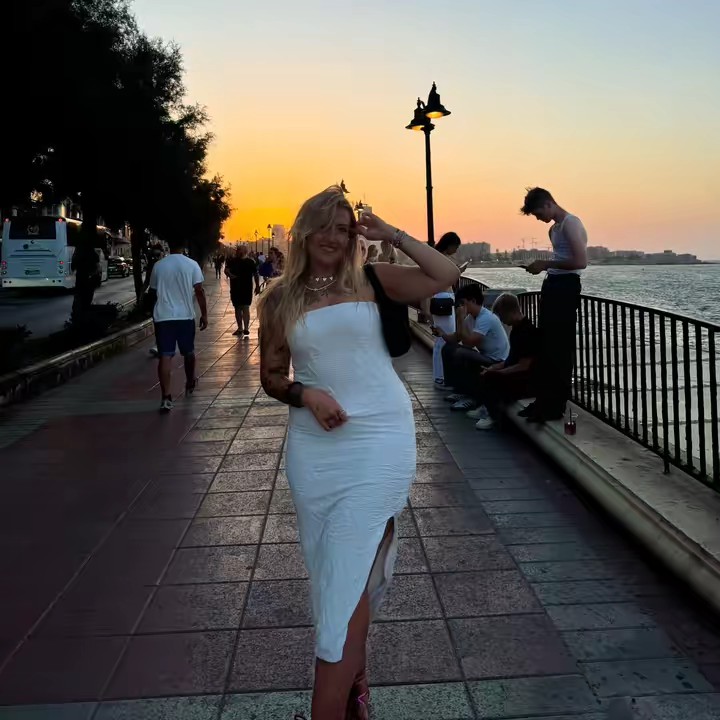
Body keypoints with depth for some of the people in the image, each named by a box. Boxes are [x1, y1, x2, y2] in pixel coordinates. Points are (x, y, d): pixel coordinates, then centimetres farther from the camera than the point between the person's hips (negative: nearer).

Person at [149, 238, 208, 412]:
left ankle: (166, 398, -16)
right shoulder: (191, 265, -3)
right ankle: (190, 383, 41)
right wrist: (204, 314, 1)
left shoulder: (158, 265, 4)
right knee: (189, 352, 21)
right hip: (186, 315, 0)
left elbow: (153, 290, 15)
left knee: (165, 356, -6)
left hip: (163, 316, 0)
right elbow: (199, 291, -6)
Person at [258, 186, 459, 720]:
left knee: (349, 574, -4)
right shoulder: (279, 301, 7)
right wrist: (305, 394, -9)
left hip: (379, 436, -3)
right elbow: (272, 375, 11)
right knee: (332, 571, 14)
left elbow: (446, 275, -4)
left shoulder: (370, 281, 2)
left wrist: (391, 235, -3)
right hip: (315, 443, 3)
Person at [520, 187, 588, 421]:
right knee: (546, 347, 13)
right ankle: (545, 400, 22)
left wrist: (546, 264, -16)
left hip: (566, 287, -10)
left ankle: (556, 406, 0)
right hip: (553, 285, 10)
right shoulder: (555, 228, 17)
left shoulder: (570, 224, -13)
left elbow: (581, 262, -22)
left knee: (560, 349, -6)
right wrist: (543, 266, 10)